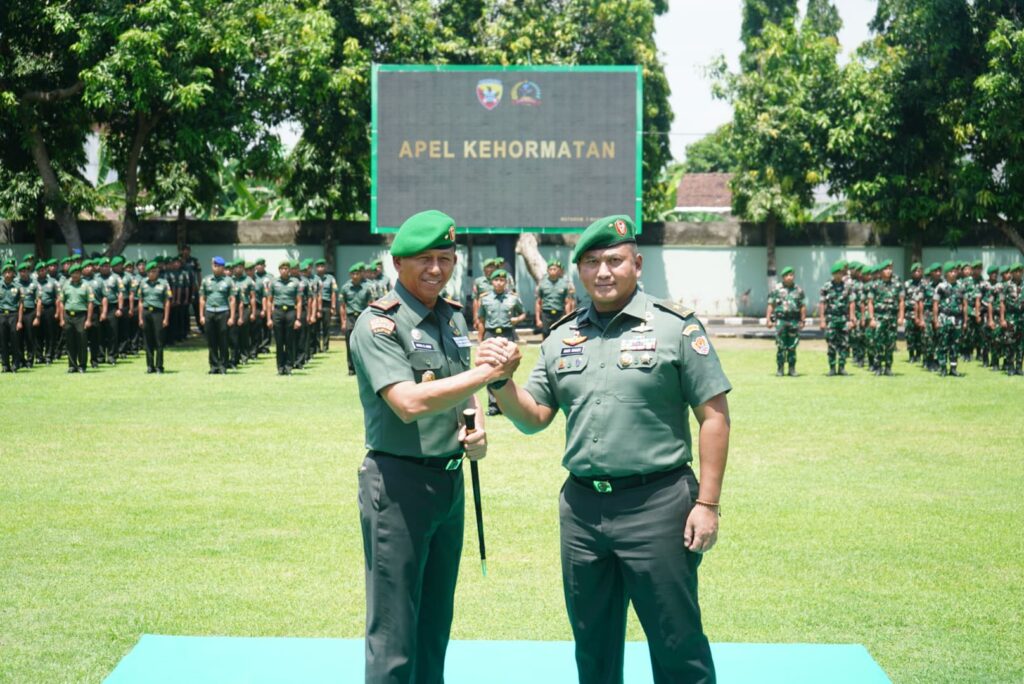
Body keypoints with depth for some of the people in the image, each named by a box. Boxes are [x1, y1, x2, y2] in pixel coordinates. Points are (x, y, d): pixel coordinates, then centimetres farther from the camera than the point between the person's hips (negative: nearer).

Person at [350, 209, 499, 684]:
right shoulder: (378, 324, -13)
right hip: (399, 481, -8)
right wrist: (487, 372, -26)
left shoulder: (453, 316, 11)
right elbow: (409, 403, -25)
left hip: (451, 480, 8)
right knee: (394, 631, -3)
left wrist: (477, 428, 3)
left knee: (436, 624, 16)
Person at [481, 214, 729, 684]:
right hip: (581, 506, 5)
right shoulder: (562, 338, 10)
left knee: (677, 644, 2)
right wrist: (501, 380, -8)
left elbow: (714, 417, -6)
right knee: (593, 645, 17)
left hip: (657, 504, -5)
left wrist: (707, 504, -11)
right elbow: (533, 418, 11)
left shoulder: (675, 327, -5)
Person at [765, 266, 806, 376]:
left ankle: (792, 369, 10)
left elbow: (803, 307, 8)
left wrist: (802, 321, 2)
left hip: (794, 321, 1)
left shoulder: (799, 290, 8)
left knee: (792, 347, 3)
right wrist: (768, 319, -4)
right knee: (781, 346, -1)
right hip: (780, 320, -1)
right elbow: (771, 305, 2)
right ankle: (779, 369, 5)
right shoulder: (777, 289, 3)